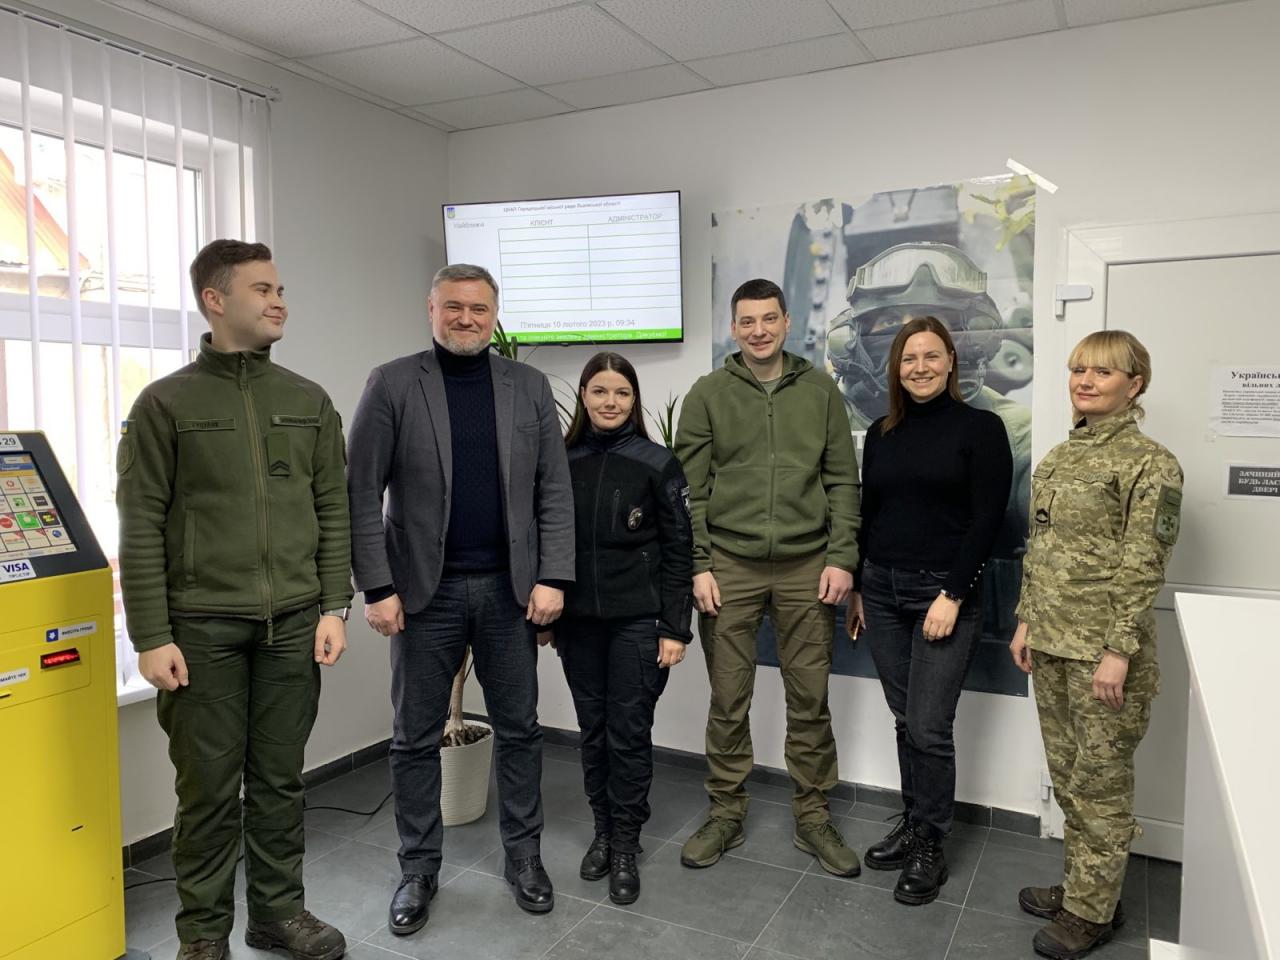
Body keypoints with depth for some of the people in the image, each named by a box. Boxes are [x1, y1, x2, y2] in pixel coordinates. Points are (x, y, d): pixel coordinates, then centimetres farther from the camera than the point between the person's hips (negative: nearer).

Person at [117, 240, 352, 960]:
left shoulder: (310, 402, 8)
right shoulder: (166, 403, -1)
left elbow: (334, 513, 7)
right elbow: (142, 528, -4)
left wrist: (333, 608, 1)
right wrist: (152, 637, -8)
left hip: (293, 625, 3)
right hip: (203, 627, -2)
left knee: (280, 778, 11)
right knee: (209, 785, 7)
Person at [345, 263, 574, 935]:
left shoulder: (529, 386, 6)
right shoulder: (392, 384, -1)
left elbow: (554, 491, 3)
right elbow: (362, 495, -5)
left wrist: (552, 577, -5)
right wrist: (377, 588, -10)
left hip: (510, 588, 2)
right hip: (425, 589, -1)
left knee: (518, 727, 12)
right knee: (416, 738, 10)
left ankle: (524, 855, 30)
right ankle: (419, 868, 27)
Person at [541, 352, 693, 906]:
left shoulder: (657, 463, -4)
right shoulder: (562, 461, 4)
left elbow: (679, 549, -4)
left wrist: (675, 628, -8)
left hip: (637, 620, -3)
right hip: (578, 620, 3)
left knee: (629, 731, 2)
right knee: (593, 729, 13)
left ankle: (626, 845, 19)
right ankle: (602, 830, 30)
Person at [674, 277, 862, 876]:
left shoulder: (820, 391, 7)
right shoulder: (708, 395, 3)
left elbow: (843, 480, 6)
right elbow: (690, 489, 0)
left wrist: (841, 557, -3)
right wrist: (698, 565, -7)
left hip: (806, 566, 1)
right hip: (730, 565, -1)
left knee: (810, 699, 9)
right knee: (728, 699, 8)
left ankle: (812, 817, 25)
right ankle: (725, 814, 24)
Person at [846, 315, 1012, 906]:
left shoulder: (980, 428, -4)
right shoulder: (881, 434, 10)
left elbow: (987, 519, -9)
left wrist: (953, 595, -14)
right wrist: (856, 588, 12)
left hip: (945, 592, -4)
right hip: (881, 590, 5)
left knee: (929, 726, -3)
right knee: (905, 720, 12)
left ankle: (930, 847, 15)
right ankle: (913, 824, 28)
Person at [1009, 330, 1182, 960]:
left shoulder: (1150, 464, -11)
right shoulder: (1058, 457, 11)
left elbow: (1143, 567, -14)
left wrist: (1119, 650, -17)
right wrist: (1027, 621, 12)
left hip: (1104, 647, -7)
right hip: (1052, 642, 7)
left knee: (1099, 780, 5)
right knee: (1067, 776, 17)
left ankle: (1092, 910, 21)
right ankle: (1080, 885, 32)